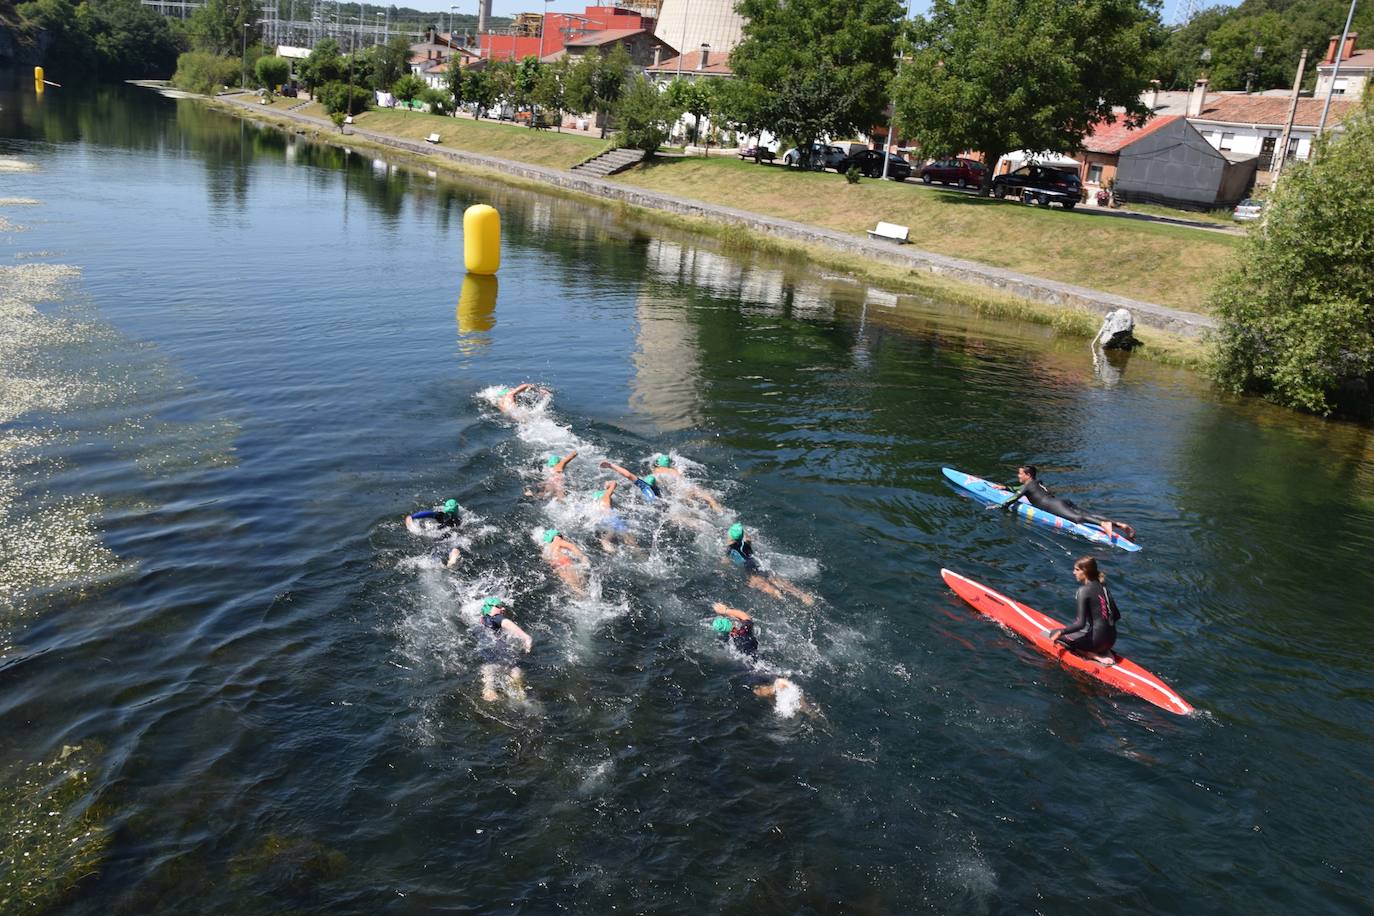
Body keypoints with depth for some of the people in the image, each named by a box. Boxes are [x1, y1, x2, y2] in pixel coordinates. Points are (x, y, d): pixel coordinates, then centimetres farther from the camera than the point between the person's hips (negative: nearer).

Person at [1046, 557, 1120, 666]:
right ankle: (1105, 652, 8)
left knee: (1053, 634, 5)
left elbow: (1081, 623, -20)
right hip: (1111, 640, 8)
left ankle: (1094, 656, -6)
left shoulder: (1084, 590, -15)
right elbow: (1117, 616, 13)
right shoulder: (1102, 587, 8)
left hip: (1096, 640, -8)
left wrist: (1060, 632, -13)